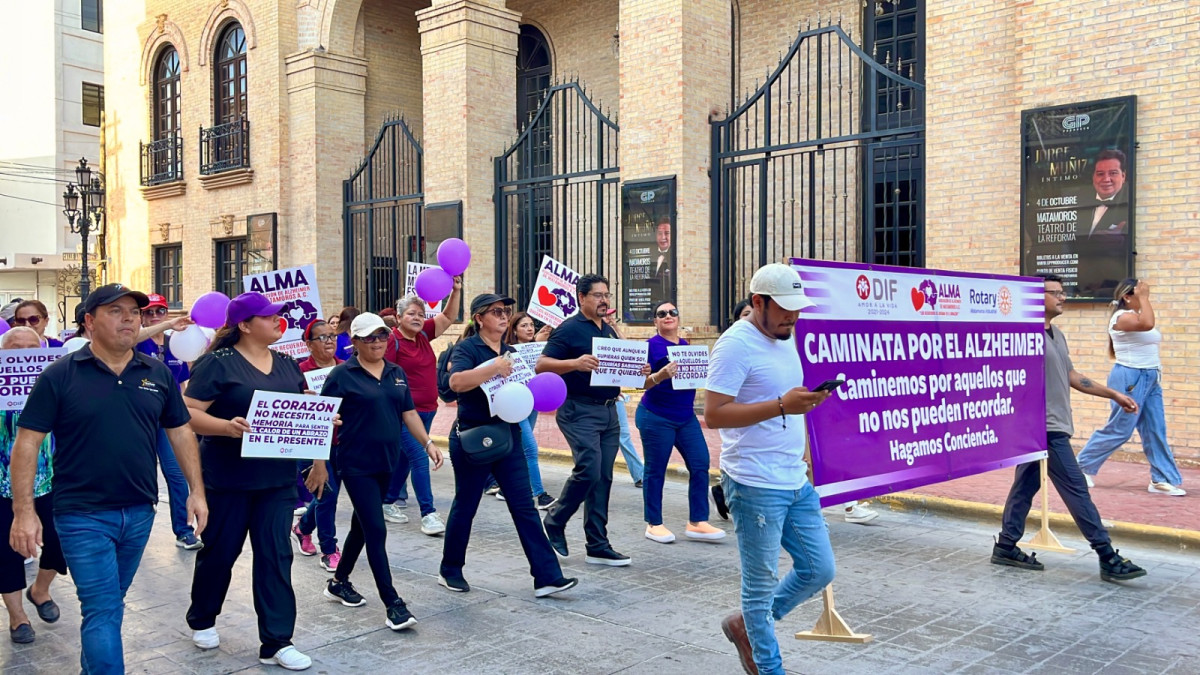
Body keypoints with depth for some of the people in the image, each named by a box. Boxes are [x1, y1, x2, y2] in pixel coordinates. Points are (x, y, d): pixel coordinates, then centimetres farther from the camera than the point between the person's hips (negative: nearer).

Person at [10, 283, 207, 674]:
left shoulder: (158, 374, 3)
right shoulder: (60, 375, -7)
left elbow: (180, 432, 9)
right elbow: (27, 442, -7)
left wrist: (196, 490, 4)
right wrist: (24, 511, -13)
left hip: (140, 512, 4)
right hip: (83, 515, -4)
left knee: (109, 603, 19)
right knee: (103, 609, -4)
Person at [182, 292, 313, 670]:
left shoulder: (287, 364, 9)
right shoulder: (217, 363, -10)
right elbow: (189, 413, -15)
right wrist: (226, 427, -31)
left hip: (277, 478, 5)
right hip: (228, 478, -4)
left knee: (276, 556, 3)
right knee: (220, 552, 12)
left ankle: (276, 643, 9)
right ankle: (202, 619, 38)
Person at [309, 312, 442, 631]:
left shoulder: (397, 373, 8)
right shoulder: (343, 375, -9)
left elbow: (408, 412, 12)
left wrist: (428, 443, 2)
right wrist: (319, 465, -10)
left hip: (386, 462, 6)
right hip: (356, 464, -6)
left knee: (362, 524, 17)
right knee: (376, 530, -8)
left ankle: (339, 581, 36)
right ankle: (393, 604, -4)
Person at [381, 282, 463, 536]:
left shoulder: (423, 334, 8)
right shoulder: (392, 340, -11)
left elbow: (449, 317, 12)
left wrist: (456, 290, -1)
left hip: (426, 410, 8)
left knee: (405, 458, 16)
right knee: (419, 458, -11)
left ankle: (388, 503, 30)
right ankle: (428, 514, -8)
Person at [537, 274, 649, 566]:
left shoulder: (609, 331, 16)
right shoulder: (569, 329, -6)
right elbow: (542, 365, -13)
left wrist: (638, 371, 3)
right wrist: (575, 362, -29)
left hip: (609, 411, 7)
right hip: (579, 411, -7)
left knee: (603, 478, 6)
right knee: (589, 470, -16)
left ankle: (597, 546, 12)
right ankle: (554, 522, 8)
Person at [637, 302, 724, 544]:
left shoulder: (686, 345, 11)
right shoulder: (652, 345, -8)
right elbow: (644, 383, -13)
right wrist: (661, 375, -32)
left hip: (686, 417, 6)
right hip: (657, 417, -6)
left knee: (700, 465, 0)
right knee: (655, 470, 2)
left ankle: (697, 523, 7)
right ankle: (653, 524, 14)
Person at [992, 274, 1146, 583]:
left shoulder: (1057, 335, 16)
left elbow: (1072, 376, 21)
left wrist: (1113, 395, 21)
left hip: (1053, 426, 10)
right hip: (1046, 428, -10)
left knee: (1026, 485, 13)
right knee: (1076, 490, -6)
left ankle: (1006, 547, 20)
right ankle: (1107, 557, -1)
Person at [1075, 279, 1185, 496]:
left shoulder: (1137, 316, 15)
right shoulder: (1122, 317, -14)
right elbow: (1148, 324, -34)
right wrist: (1144, 297, -24)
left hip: (1150, 378, 9)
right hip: (1130, 378, -9)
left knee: (1155, 430, 6)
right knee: (1119, 430, -2)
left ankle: (1162, 479, 10)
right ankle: (1083, 466, 12)